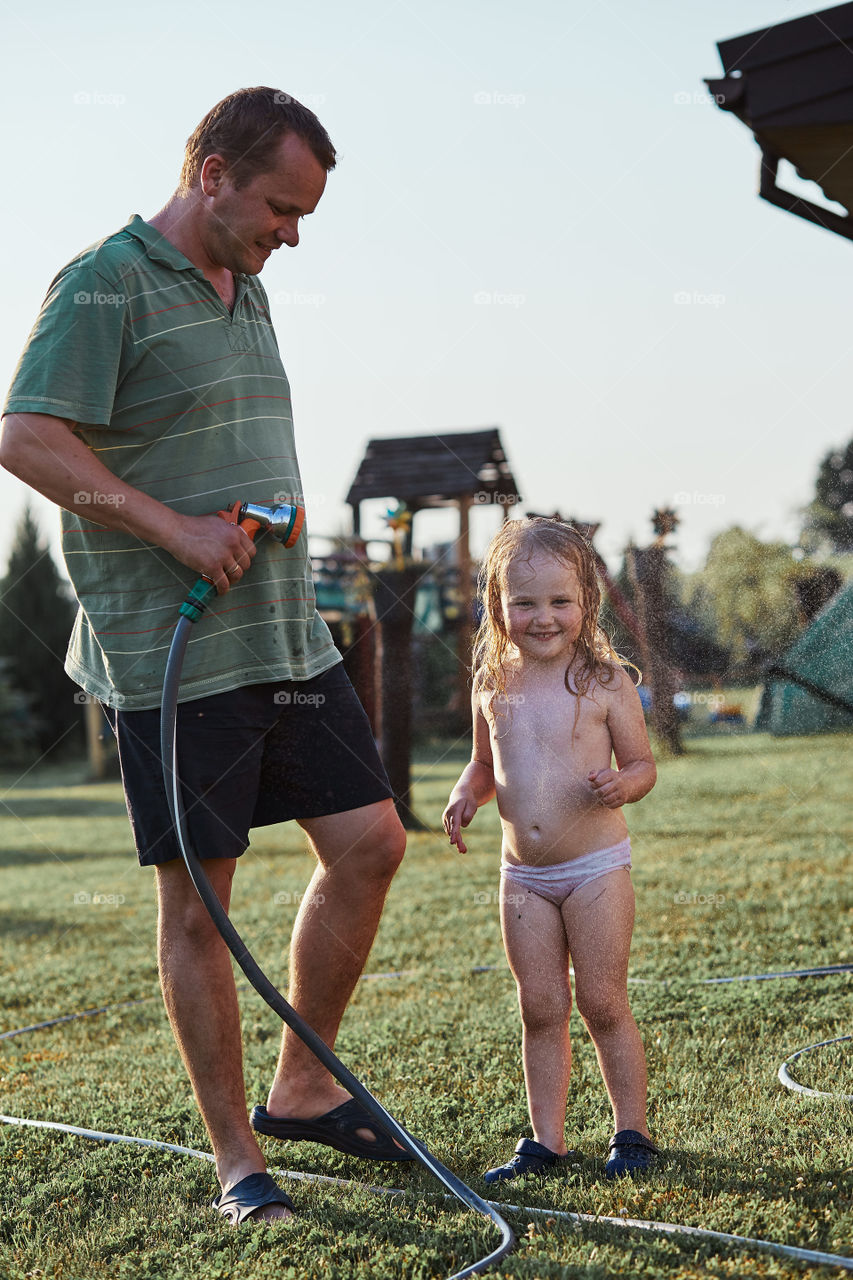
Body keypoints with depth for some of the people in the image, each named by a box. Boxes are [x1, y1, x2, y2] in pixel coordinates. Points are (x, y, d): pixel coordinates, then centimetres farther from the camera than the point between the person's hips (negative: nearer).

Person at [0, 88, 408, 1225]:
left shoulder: (247, 290, 17)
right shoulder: (104, 286, -10)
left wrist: (277, 524, 15)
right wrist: (175, 529, -22)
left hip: (289, 639, 8)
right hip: (168, 653, -8)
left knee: (370, 841, 7)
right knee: (198, 898, 0)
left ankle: (302, 1088, 23)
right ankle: (237, 1159, 11)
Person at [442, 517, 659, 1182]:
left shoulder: (604, 682, -8)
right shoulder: (493, 684, 3)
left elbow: (643, 765, -2)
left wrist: (619, 785, -24)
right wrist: (467, 796, -3)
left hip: (596, 869, -4)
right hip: (523, 877, 4)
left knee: (603, 1003, 0)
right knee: (540, 1010, 8)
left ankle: (632, 1131, 14)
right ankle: (547, 1141, 16)